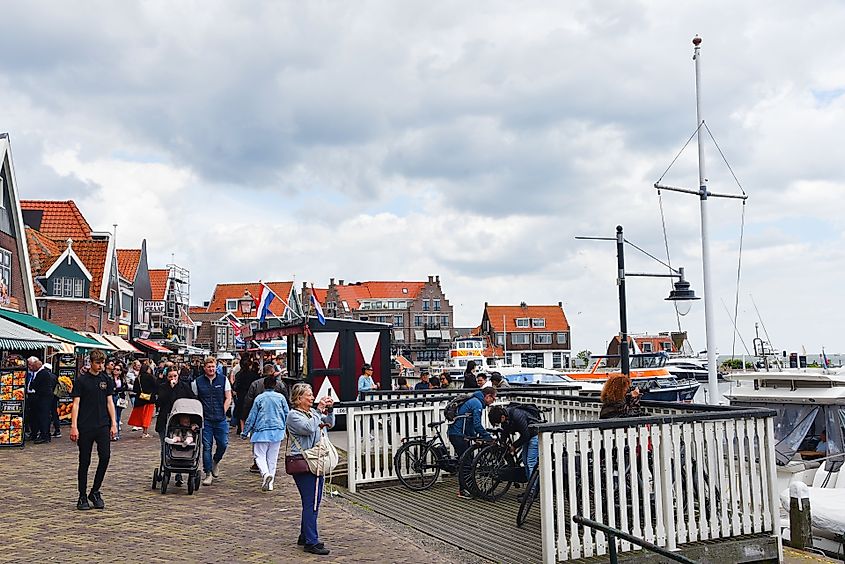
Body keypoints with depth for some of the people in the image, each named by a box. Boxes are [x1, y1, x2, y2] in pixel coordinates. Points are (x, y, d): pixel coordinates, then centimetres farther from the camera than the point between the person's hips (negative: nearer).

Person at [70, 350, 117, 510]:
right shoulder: (81, 380, -1)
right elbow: (76, 404, -4)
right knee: (84, 462, 3)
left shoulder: (107, 379, 9)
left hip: (103, 426, 3)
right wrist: (74, 426, -10)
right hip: (85, 427, -3)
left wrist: (113, 423, 6)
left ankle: (95, 491, 10)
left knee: (105, 456, -7)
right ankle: (82, 497, 14)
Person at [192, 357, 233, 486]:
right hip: (205, 420, -1)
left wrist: (222, 412, -2)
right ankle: (208, 474, 8)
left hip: (221, 419, 1)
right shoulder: (197, 382, 3)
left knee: (223, 444, 1)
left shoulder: (223, 379, 4)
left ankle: (215, 462, 31)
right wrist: (199, 415, -2)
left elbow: (228, 398, 6)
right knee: (207, 447, 0)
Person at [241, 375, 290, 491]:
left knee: (260, 455, 3)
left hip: (262, 431, -2)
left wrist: (245, 432, 9)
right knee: (272, 458, 11)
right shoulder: (281, 397, 0)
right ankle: (270, 483, 13)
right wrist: (285, 429, 24)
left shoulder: (259, 398, -4)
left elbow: (252, 417, 0)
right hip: (277, 431, 3)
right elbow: (287, 414, 7)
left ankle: (265, 473, -24)